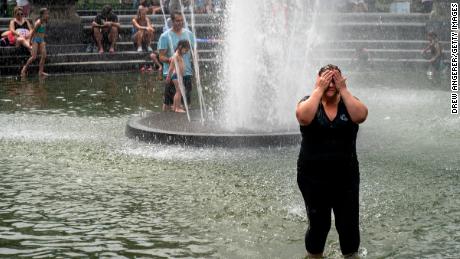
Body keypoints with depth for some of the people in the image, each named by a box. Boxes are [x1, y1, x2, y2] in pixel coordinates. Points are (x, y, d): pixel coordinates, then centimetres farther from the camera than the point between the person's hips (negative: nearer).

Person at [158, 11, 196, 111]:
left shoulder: (189, 34, 10)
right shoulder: (165, 36, -3)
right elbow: (161, 57, -6)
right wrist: (169, 59, -27)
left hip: (187, 73, 4)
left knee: (186, 101, 7)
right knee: (167, 103, -3)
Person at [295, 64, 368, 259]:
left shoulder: (347, 102, 3)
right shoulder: (310, 102, -1)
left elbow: (360, 115, -20)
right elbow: (303, 117, -25)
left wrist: (343, 90, -16)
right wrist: (319, 89, -18)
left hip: (346, 177, 1)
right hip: (313, 177, -1)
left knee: (349, 225, 4)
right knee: (318, 224, 6)